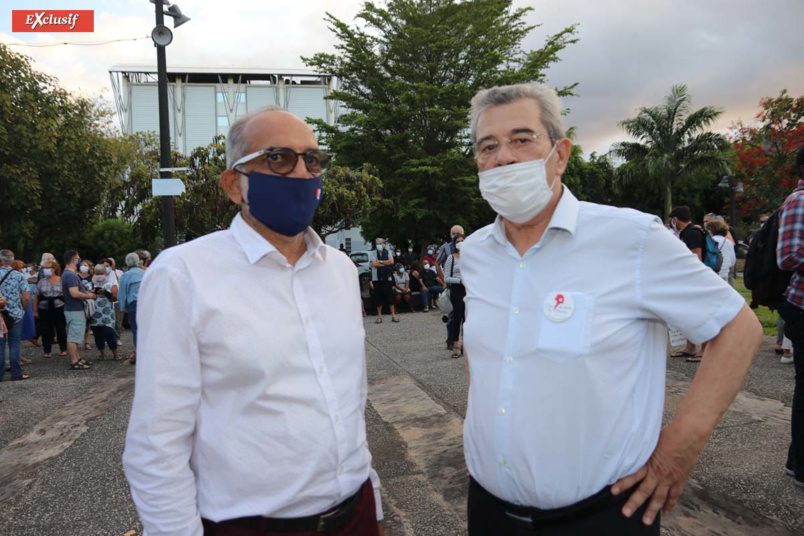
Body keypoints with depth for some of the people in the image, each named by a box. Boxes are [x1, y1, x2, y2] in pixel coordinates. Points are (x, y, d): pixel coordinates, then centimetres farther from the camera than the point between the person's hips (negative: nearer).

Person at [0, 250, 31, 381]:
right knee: (14, 344, 6)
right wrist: (23, 309, 8)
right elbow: (26, 297, -8)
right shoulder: (19, 276, -4)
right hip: (16, 315, 0)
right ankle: (16, 374, 8)